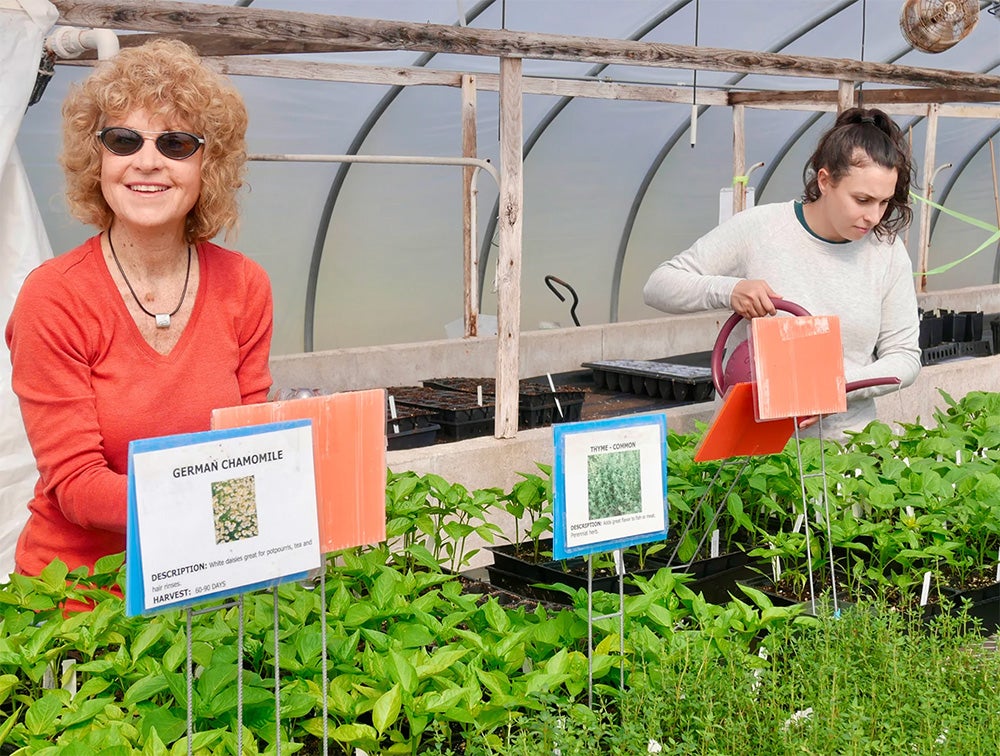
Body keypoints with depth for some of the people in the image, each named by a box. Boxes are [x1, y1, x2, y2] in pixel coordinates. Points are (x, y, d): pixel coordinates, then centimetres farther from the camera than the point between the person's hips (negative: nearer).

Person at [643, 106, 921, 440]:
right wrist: (728, 290, -19)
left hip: (845, 437, 3)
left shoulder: (889, 252, 4)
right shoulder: (755, 229, -4)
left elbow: (905, 356, 9)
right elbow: (658, 285, 0)